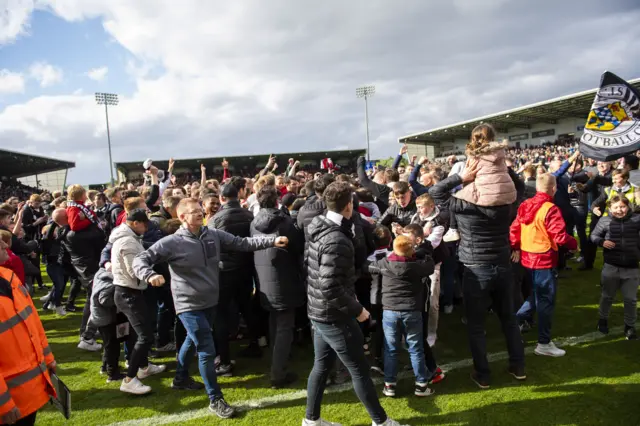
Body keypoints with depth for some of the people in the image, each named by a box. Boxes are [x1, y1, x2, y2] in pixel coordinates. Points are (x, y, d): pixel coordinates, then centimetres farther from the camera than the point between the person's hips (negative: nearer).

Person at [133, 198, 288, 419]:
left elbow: (242, 243, -7)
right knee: (207, 350, -5)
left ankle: (181, 378, 52)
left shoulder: (214, 234, -5)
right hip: (189, 305, -6)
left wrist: (272, 240, -16)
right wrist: (150, 274, -38)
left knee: (193, 341, 26)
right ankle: (215, 399, 12)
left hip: (210, 301, 6)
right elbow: (140, 259, -16)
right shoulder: (172, 243, -18)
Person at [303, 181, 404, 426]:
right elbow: (330, 287, -30)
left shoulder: (320, 231, 3)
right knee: (360, 371, 7)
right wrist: (357, 310, -18)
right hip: (334, 317, -9)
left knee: (322, 366, 20)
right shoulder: (337, 240, -26)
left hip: (319, 313, 9)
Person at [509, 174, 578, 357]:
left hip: (527, 258, 7)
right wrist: (574, 244, -2)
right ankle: (544, 343, 10)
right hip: (544, 261, -7)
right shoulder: (550, 209, -19)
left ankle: (519, 321, 23)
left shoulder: (525, 206, 3)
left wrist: (515, 249, 17)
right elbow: (560, 237, -21)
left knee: (537, 295, 26)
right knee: (546, 300, 2)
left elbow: (514, 229, 7)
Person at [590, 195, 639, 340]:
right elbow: (594, 236, 1)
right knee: (607, 296, 17)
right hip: (611, 267, 0)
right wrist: (602, 242, -16)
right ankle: (603, 319, 39)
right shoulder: (605, 221, -6)